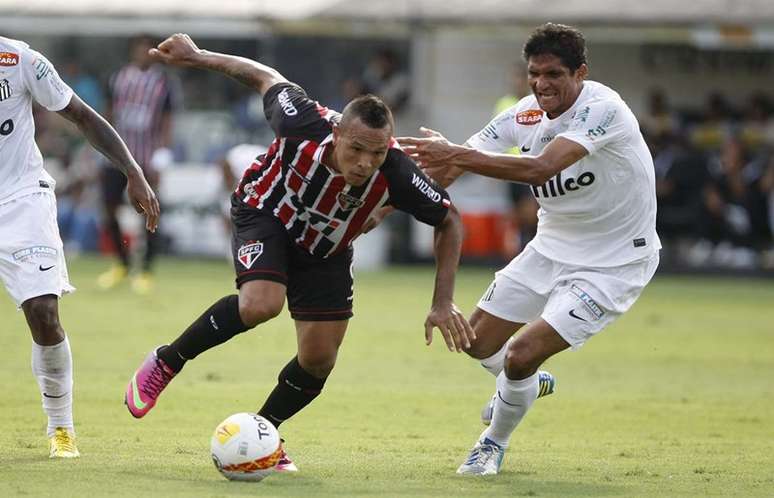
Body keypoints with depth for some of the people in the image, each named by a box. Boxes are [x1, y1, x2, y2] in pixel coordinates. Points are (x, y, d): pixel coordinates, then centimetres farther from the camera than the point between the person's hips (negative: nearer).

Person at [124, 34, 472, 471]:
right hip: (265, 214, -3)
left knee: (319, 359, -2)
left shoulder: (396, 173, -33)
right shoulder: (305, 124, -36)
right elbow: (267, 78, -15)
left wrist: (444, 303, -19)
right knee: (261, 303, -31)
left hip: (326, 252, 3)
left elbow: (450, 222, -16)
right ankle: (165, 364, -9)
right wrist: (197, 57, -4)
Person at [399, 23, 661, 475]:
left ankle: (494, 444, 11)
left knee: (522, 355, -17)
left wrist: (458, 155, -47)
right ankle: (529, 386, 46)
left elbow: (541, 168, -42)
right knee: (478, 342, 12)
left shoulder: (603, 109, -28)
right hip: (553, 247, 8)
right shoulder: (526, 114, -6)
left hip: (612, 263, -8)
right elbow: (452, 167, -2)